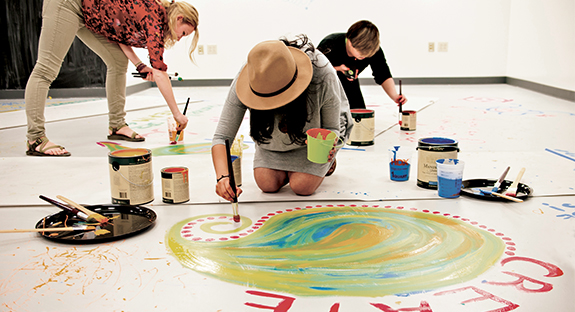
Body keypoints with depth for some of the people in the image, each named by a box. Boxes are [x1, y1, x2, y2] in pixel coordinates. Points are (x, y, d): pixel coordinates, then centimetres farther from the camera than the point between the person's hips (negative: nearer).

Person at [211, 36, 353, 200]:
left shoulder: (323, 76, -40)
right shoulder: (247, 79, -36)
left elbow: (332, 128, -24)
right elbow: (221, 136, -35)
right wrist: (223, 176, -53)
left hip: (315, 132, -2)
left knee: (302, 186, -18)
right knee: (267, 184, -14)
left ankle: (325, 163, 17)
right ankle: (290, 165, 21)